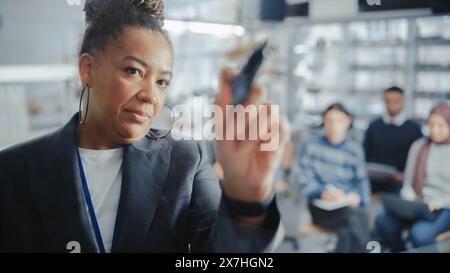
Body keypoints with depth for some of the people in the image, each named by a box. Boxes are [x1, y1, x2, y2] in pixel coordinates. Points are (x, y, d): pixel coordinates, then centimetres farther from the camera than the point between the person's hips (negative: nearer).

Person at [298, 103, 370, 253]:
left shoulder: (355, 149, 13)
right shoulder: (311, 146, 4)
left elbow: (362, 182, 9)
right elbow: (304, 182, -1)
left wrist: (356, 196, -13)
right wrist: (324, 192, -19)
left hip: (350, 205, 3)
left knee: (361, 216, -32)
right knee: (353, 219, -33)